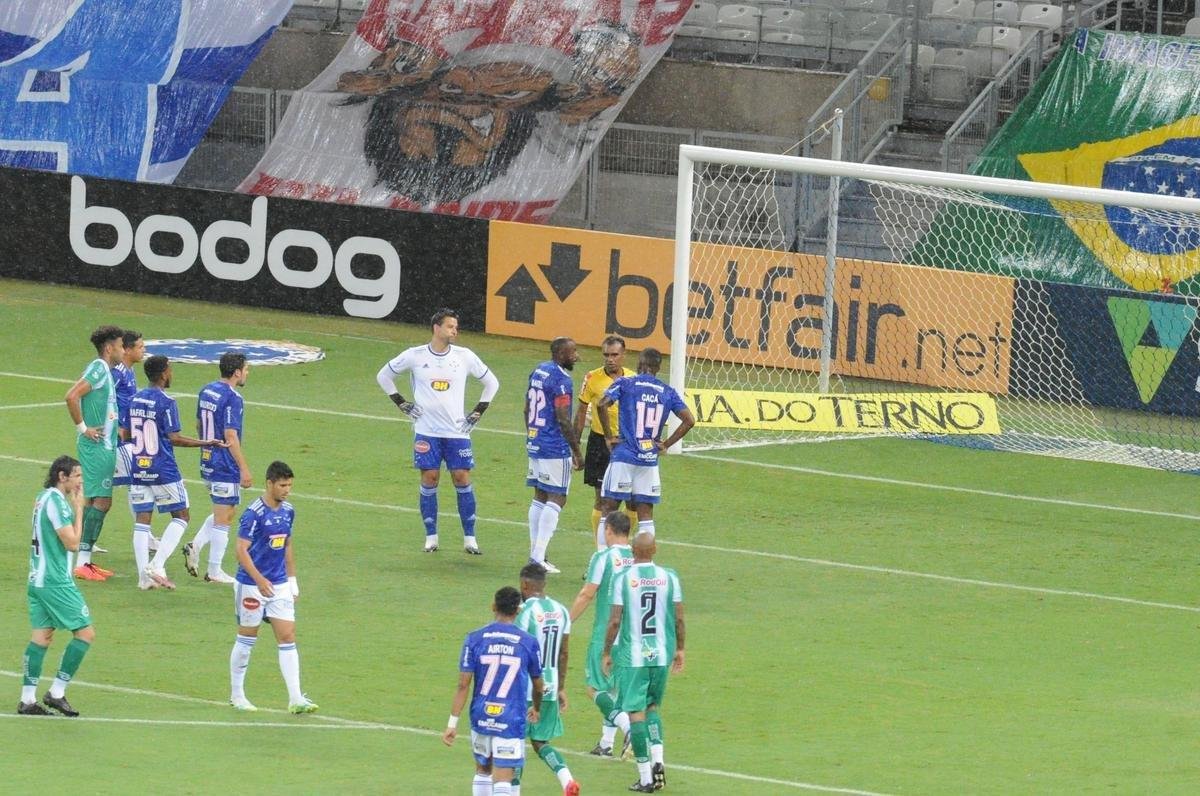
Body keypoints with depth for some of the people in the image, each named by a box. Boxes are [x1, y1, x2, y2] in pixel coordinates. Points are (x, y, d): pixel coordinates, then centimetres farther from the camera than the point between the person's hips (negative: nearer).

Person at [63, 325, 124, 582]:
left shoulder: (105, 371, 15)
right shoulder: (99, 369, -14)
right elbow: (71, 396, -25)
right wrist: (83, 428, -18)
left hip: (104, 446, 10)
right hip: (96, 446, -10)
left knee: (97, 501, 11)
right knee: (100, 501, -10)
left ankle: (84, 560, 15)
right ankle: (82, 563, -11)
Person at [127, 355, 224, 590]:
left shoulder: (135, 400, 7)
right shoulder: (166, 402, -13)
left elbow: (127, 433, 15)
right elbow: (174, 438, -16)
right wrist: (207, 443, -10)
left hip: (138, 471, 6)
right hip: (163, 471, -6)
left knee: (142, 520, 6)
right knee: (181, 517, 6)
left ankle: (144, 576, 1)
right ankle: (157, 565, -8)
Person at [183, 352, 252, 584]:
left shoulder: (206, 391, 8)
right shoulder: (232, 398, -19)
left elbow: (199, 426, 18)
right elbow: (230, 436, -22)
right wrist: (244, 469, -18)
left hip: (207, 462, 9)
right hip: (226, 466, -9)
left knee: (224, 512, 21)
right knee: (224, 517, 0)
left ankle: (195, 546, 7)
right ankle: (214, 572, 4)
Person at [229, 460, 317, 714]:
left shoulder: (288, 511, 6)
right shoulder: (254, 513, -16)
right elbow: (241, 550, -18)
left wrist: (292, 581, 17)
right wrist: (260, 581, -27)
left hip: (280, 586, 6)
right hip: (251, 586, -6)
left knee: (288, 638, -2)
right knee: (246, 639, 6)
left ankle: (296, 699, -5)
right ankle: (237, 695, 20)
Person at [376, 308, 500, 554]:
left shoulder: (465, 356, 1)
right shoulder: (415, 356, -1)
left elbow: (491, 383, 14)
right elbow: (383, 376, 12)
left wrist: (477, 413, 7)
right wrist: (402, 404, 5)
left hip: (457, 431, 1)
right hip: (426, 431, -1)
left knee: (462, 479, -3)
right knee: (429, 479, -2)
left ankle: (470, 538, 3)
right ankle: (431, 537, 7)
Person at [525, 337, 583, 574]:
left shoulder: (537, 372, 11)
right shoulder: (561, 380, -16)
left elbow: (527, 410, 19)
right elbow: (563, 420, -19)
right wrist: (577, 452, -12)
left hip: (534, 445, 9)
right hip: (555, 448, -9)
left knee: (540, 497, 14)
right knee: (556, 499, -5)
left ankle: (535, 553, 15)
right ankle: (538, 557, -10)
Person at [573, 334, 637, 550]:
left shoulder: (634, 379, 2)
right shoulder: (592, 378, -5)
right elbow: (581, 413, 2)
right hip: (600, 442, -3)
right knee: (602, 498, 0)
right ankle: (601, 549, 8)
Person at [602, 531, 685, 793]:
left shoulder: (623, 578, -9)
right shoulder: (669, 577, -1)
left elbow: (615, 621, -8)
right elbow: (679, 618, 2)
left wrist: (607, 653, 4)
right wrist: (679, 649, 15)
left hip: (631, 655, -3)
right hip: (661, 654, 3)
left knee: (635, 712, 3)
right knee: (653, 706, 22)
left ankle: (645, 778, 1)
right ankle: (657, 760, 2)